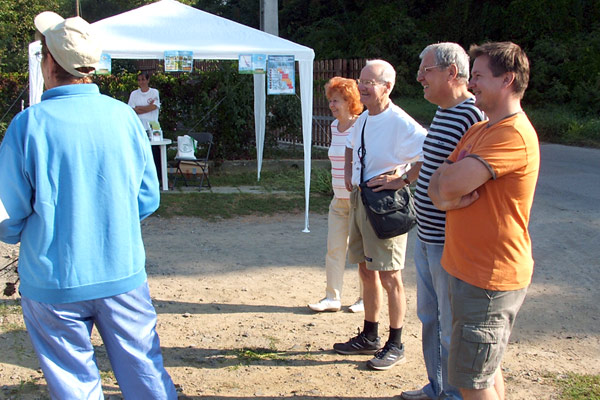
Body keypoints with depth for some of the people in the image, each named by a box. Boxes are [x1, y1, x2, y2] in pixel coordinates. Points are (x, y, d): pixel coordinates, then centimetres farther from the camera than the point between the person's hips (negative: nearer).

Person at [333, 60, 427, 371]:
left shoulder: (400, 123, -18)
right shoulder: (363, 119, 9)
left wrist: (403, 179, -24)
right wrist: (348, 171, 15)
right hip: (358, 198, 9)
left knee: (389, 276, 0)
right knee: (366, 271, 16)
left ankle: (395, 345, 15)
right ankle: (369, 337, 31)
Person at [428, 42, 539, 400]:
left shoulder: (514, 135, -20)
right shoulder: (479, 131, 14)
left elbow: (452, 183, -28)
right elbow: (438, 187, 11)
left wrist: (446, 176, -4)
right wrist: (447, 196, -13)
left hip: (490, 279, -9)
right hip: (470, 269, 10)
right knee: (486, 371, 19)